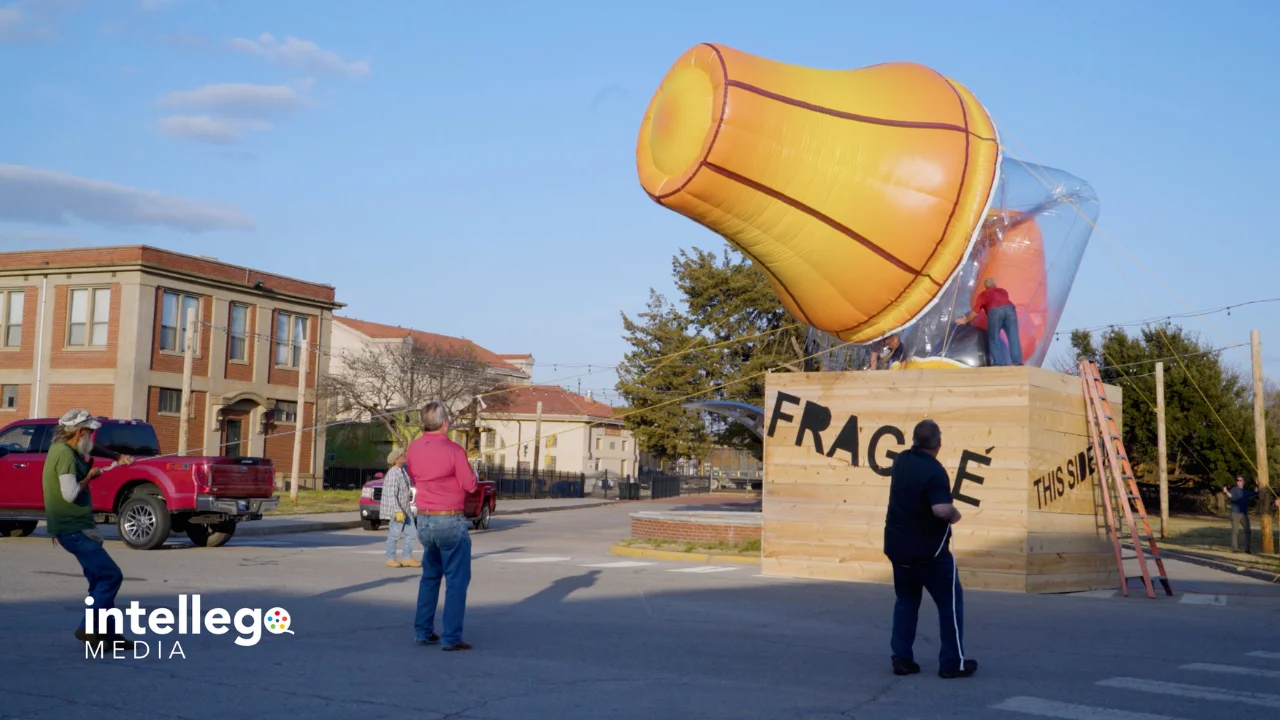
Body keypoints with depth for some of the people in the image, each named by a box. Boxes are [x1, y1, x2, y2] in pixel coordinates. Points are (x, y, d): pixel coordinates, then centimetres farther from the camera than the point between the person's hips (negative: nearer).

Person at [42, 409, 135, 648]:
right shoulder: (64, 454, -18)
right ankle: (89, 628, -6)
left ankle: (108, 634, 18)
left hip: (75, 526, 10)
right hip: (73, 528, -10)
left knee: (101, 579, 13)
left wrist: (117, 461, 20)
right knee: (111, 576, -9)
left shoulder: (64, 450, 12)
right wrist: (89, 476, -11)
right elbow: (70, 493, -26)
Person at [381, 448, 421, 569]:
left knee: (410, 533, 9)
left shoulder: (403, 470, 9)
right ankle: (390, 559, 10)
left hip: (406, 508, 9)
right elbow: (391, 495, -24)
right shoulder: (393, 474, -20)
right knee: (394, 535, -1)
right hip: (396, 509, -9)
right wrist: (398, 511, -26)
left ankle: (408, 558, 15)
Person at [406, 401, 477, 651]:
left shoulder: (414, 447, 1)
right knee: (457, 580, 2)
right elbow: (470, 486, -10)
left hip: (424, 520, 6)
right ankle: (451, 637, 0)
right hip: (451, 521, -6)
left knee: (430, 576, 20)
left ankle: (423, 631, 21)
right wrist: (467, 469, 8)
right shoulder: (454, 450, -16)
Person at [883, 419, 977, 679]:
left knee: (906, 601, 17)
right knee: (950, 601, 7)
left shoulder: (901, 461, 2)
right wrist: (955, 514, -12)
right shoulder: (935, 471, -21)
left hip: (897, 545, 7)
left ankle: (901, 658, 13)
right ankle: (953, 662, 8)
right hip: (928, 549, -7)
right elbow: (941, 509, -32)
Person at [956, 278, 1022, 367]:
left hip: (994, 311, -3)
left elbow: (975, 311, 22)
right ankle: (1017, 362, -3)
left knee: (994, 338, 7)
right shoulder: (1003, 291, 37)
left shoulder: (983, 294, 26)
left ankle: (998, 363, 0)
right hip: (1009, 308, 3)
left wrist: (966, 320, 37)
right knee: (1013, 337, 3)